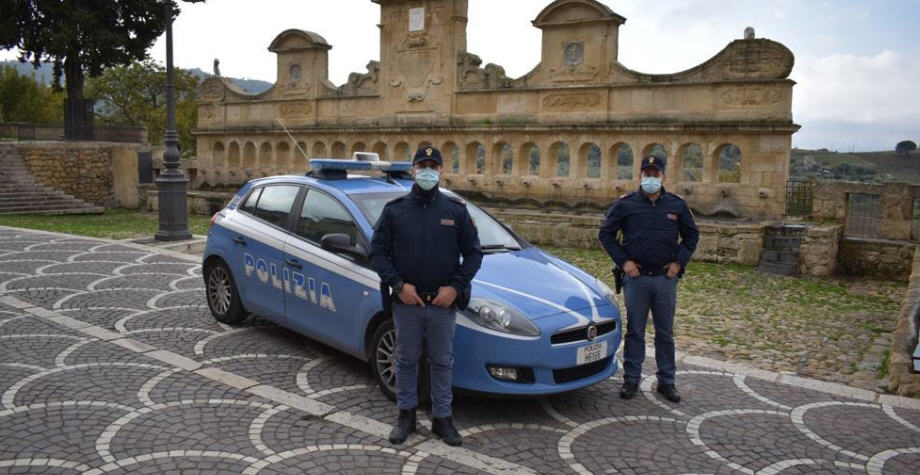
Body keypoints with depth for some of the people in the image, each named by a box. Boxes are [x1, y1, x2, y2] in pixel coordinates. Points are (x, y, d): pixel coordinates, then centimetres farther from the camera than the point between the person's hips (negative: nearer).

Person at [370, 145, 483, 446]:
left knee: (442, 362, 9)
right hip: (406, 302, 0)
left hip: (443, 303, 0)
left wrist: (455, 287, -8)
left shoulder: (456, 210, 3)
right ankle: (406, 415, 26)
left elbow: (473, 253, 4)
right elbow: (377, 252, 1)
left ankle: (442, 418, 23)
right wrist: (398, 285, -11)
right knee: (406, 360, 11)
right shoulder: (395, 209, 2)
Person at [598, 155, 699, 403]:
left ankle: (666, 381, 20)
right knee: (634, 331, 6)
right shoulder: (625, 204, -1)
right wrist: (623, 261, -5)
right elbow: (606, 234, 3)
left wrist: (679, 262, 2)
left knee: (665, 332, 9)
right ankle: (631, 380, 16)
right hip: (636, 277, -1)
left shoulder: (677, 205, 5)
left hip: (666, 278, 2)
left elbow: (691, 235, 14)